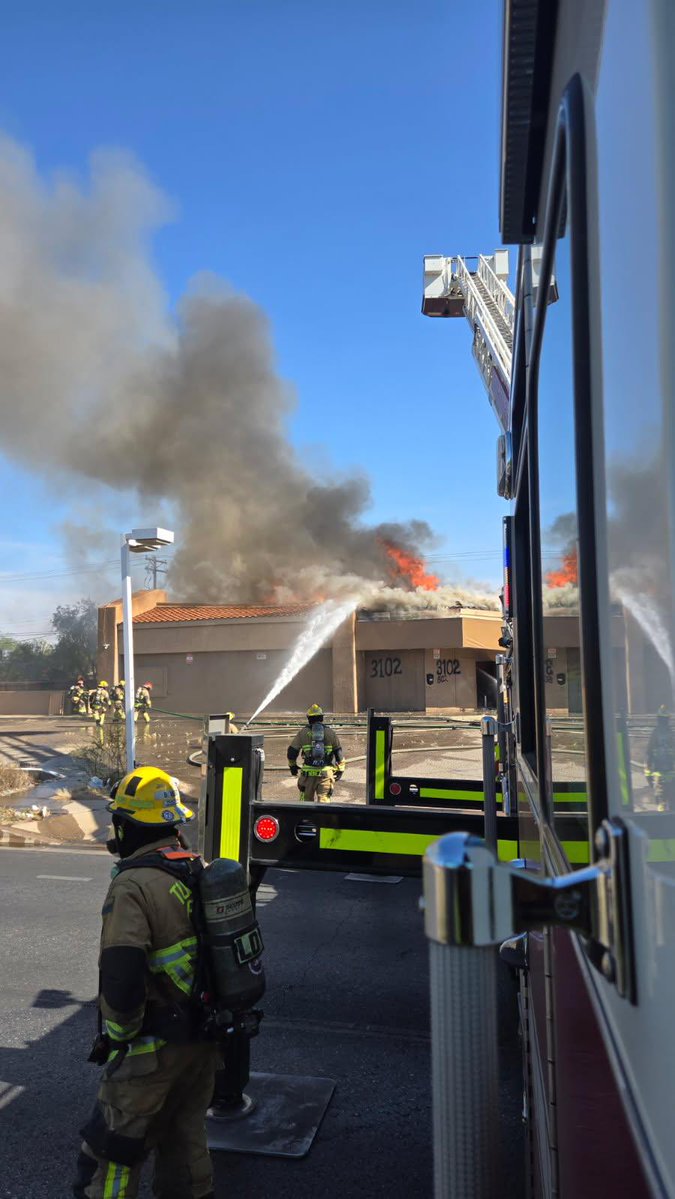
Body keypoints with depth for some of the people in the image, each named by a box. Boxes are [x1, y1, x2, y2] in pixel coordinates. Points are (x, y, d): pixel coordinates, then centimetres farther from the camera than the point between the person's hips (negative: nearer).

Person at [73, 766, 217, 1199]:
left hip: (156, 1046, -7)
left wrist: (118, 1036, -9)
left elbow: (121, 976, -26)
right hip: (205, 1036, 7)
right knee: (186, 1132, 24)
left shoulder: (134, 884, -22)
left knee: (112, 1149, 9)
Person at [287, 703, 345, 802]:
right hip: (325, 773, 0)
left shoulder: (303, 732, 5)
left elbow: (292, 751, 9)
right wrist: (340, 769, 14)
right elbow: (338, 752, 6)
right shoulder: (330, 733, 6)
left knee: (306, 799, 15)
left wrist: (292, 765, 24)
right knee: (323, 800, 0)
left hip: (308, 772, 0)